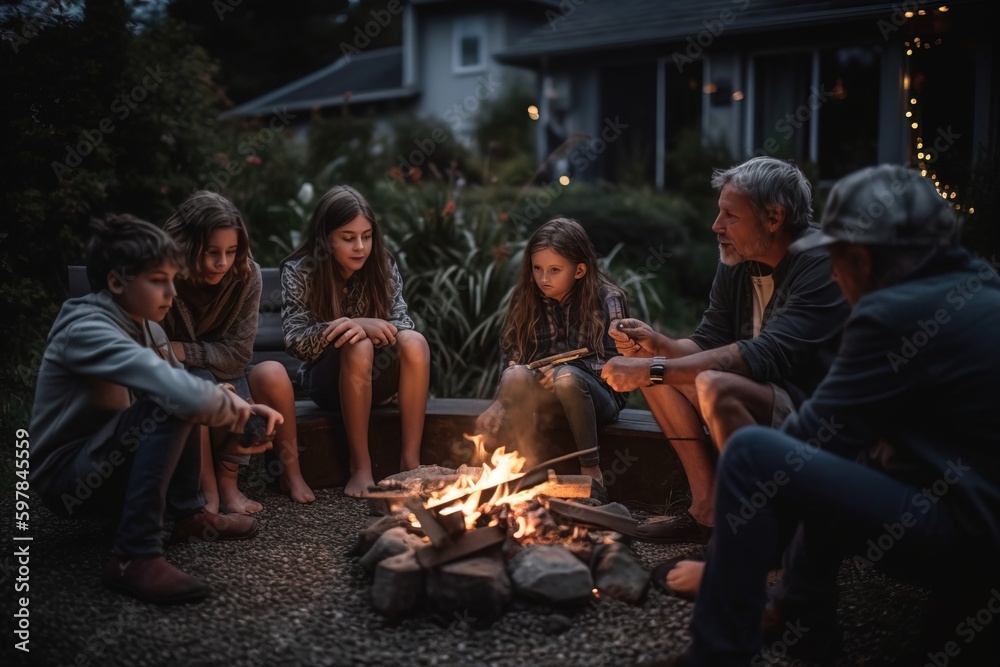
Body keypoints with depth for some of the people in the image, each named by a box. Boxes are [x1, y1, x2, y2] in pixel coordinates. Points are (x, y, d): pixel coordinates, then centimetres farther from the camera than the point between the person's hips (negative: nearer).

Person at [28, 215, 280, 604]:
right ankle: (134, 558, -28)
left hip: (109, 465, 9)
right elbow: (182, 394, -38)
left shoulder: (147, 329, 4)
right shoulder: (86, 330, -25)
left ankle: (188, 514, 9)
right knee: (172, 407, -28)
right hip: (66, 478, -9)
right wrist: (228, 407, -18)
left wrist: (243, 411, -13)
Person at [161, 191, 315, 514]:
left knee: (273, 374, -26)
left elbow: (238, 354, -13)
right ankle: (212, 491, -24)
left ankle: (290, 470, -9)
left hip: (226, 379, 2)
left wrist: (182, 351, -23)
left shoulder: (246, 275, -14)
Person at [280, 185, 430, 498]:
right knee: (357, 347, -35)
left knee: (415, 342, -29)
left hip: (376, 377, 2)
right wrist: (359, 325, -32)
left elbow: (402, 324, -10)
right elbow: (295, 341, -18)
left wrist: (364, 327, -33)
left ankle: (410, 460, -25)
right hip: (327, 380, -2)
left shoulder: (383, 266, -5)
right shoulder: (298, 272, -11)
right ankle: (360, 466, -26)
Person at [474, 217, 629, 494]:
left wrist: (567, 369, -24)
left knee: (567, 379, -37)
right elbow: (511, 358, 3)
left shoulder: (607, 300, -6)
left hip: (597, 394, -2)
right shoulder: (526, 300, 4)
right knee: (516, 376, -30)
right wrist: (501, 400, -14)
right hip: (545, 395, 3)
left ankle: (591, 468, -21)